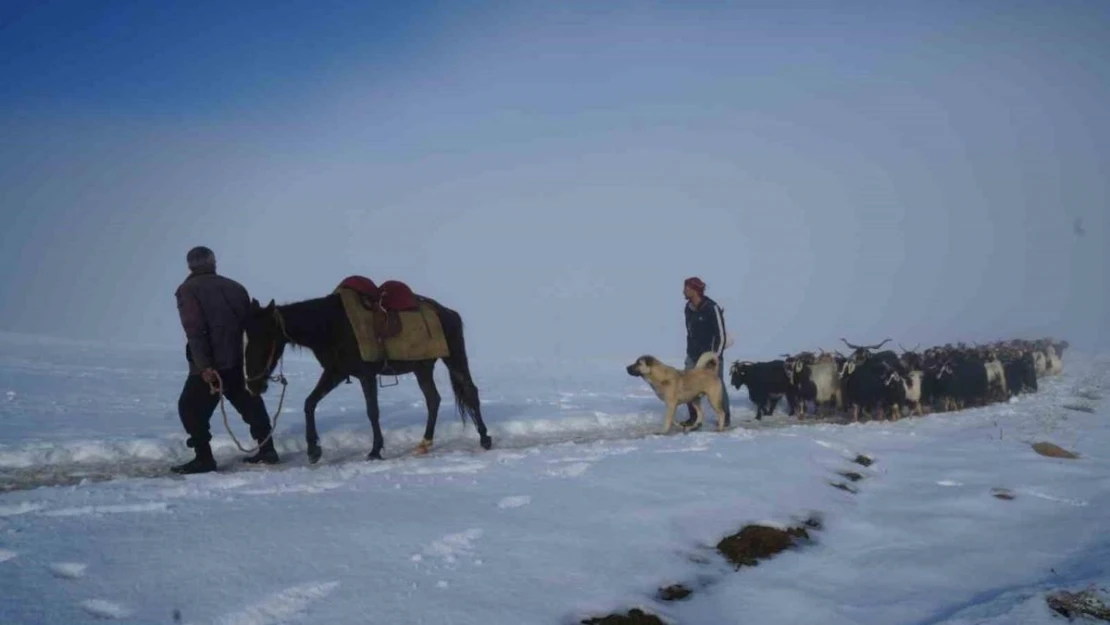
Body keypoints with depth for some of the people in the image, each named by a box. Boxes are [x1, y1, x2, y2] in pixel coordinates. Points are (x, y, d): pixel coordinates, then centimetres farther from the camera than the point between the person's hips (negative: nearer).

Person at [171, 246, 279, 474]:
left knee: (191, 408, 4)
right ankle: (267, 450, 21)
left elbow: (194, 330, -15)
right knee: (251, 404, 19)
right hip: (241, 361, 6)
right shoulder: (235, 287, 16)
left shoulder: (188, 289, -2)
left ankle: (204, 458, -2)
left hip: (210, 365, -6)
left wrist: (203, 365, -20)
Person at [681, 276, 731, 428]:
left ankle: (726, 416, 18)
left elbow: (721, 334, -16)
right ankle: (694, 417, 11)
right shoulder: (689, 308, 5)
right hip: (693, 355, 7)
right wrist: (689, 351, 14)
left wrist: (716, 356, -18)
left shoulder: (711, 308, -18)